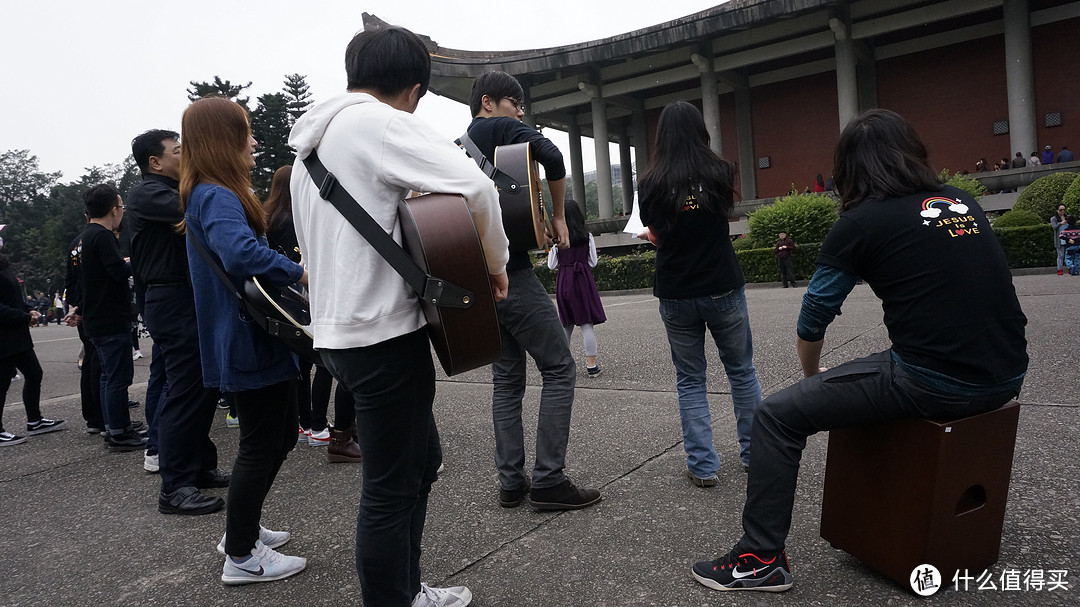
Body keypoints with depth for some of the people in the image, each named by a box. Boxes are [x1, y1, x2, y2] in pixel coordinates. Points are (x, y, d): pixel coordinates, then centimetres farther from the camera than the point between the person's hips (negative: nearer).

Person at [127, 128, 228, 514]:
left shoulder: (176, 192, 21)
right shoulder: (147, 193, -8)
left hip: (193, 299, 10)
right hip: (173, 299, -10)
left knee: (204, 385, 13)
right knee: (185, 391, -9)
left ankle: (200, 466, 24)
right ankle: (175, 488, -3)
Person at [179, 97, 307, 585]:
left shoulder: (210, 195, 16)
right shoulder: (217, 197, -18)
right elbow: (240, 252, -37)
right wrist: (297, 272, -24)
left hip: (257, 340, 10)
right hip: (250, 343, -10)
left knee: (281, 436, 20)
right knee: (260, 446, 1)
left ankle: (242, 529, 34)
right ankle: (241, 556, 15)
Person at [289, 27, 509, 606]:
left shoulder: (312, 140, 17)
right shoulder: (380, 122, -13)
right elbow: (475, 186, -25)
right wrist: (495, 262, -11)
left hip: (340, 329, 10)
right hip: (383, 331, -10)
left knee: (420, 458, 21)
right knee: (391, 487, 3)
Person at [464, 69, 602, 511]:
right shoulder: (501, 128, -1)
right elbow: (552, 157, -18)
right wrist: (558, 217, -7)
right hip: (512, 273, -8)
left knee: (507, 378, 11)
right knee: (560, 369, -3)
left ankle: (511, 482, 12)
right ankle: (549, 480, -3)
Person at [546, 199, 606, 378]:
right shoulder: (587, 236, -1)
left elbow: (552, 265, -1)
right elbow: (593, 262, 5)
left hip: (564, 280, 0)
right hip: (584, 278, 0)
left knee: (566, 323, 11)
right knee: (586, 322, 1)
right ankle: (591, 365, 0)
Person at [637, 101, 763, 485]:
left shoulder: (650, 184, -6)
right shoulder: (721, 173, -4)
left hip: (675, 295, 0)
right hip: (723, 290, 0)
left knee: (690, 380, 11)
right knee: (741, 371, 16)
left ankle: (702, 466, 11)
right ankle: (756, 453, 25)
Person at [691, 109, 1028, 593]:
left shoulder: (860, 222, -4)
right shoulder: (964, 202, 14)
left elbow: (812, 319, 3)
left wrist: (811, 376, 23)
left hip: (936, 384, -8)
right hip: (1007, 377, 8)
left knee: (777, 416, -1)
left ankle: (761, 558, 4)